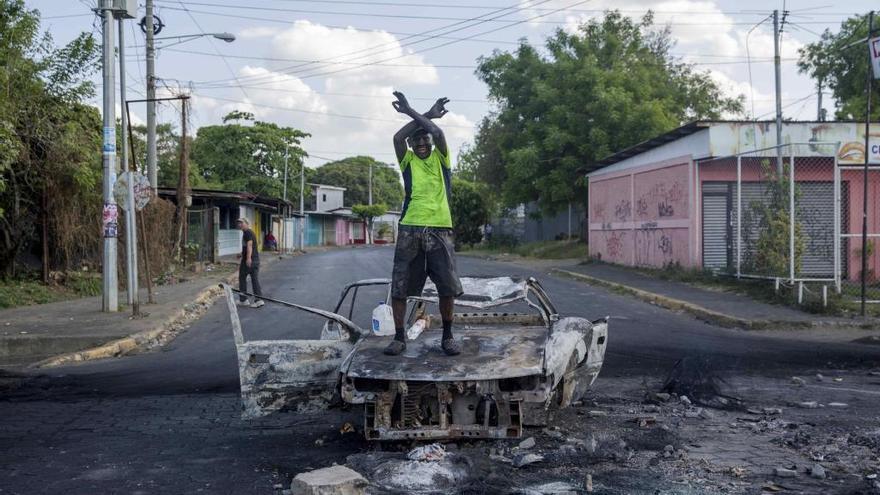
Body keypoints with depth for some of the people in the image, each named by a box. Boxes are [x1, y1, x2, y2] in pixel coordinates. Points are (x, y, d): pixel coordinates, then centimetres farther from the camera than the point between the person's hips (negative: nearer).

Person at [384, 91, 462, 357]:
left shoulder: (441, 158, 11)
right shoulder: (407, 161, 12)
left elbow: (437, 132, -8)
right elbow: (398, 137, -7)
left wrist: (411, 112, -1)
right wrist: (426, 114, -1)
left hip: (439, 229, 0)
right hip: (410, 229, 1)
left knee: (447, 286, 0)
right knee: (399, 286, -1)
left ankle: (447, 336, 15)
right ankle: (399, 336, 12)